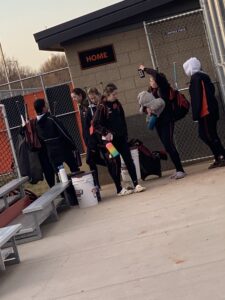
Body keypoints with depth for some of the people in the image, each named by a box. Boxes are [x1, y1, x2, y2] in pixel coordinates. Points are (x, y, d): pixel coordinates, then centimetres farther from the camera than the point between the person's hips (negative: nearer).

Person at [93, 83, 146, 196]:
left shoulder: (117, 104, 7)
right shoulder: (102, 107, -11)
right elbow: (96, 124, -15)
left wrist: (125, 134, 11)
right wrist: (105, 133, -24)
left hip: (121, 138, 6)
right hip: (111, 140, -5)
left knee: (129, 160, 4)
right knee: (115, 164, 0)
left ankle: (136, 184, 9)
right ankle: (119, 189, 9)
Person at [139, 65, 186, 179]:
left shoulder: (164, 89, -7)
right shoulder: (152, 92, 11)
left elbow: (156, 74, -21)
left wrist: (144, 69, -9)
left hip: (167, 121, -7)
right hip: (158, 122, 7)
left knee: (169, 145, -14)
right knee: (167, 146, 7)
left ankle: (180, 170, -10)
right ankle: (178, 170, 14)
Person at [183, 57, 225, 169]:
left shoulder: (195, 78, -9)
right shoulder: (204, 76, 18)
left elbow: (197, 97, -17)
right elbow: (211, 91, 20)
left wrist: (195, 114, -19)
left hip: (205, 111, -9)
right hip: (211, 110, 9)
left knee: (210, 135, -7)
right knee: (204, 134, 11)